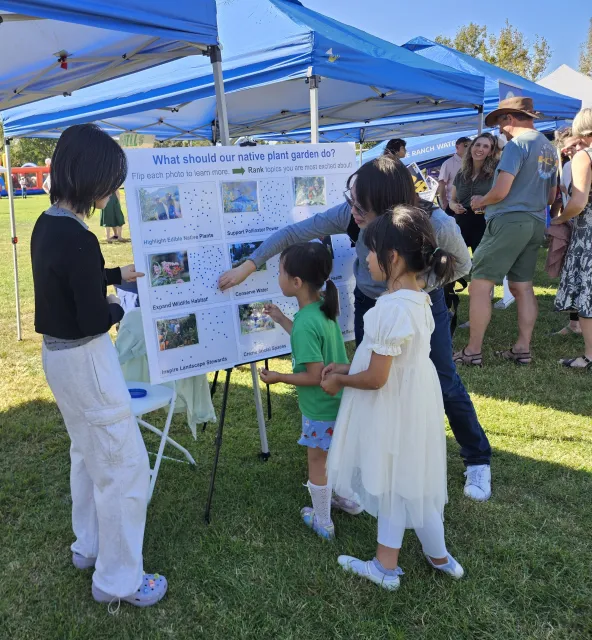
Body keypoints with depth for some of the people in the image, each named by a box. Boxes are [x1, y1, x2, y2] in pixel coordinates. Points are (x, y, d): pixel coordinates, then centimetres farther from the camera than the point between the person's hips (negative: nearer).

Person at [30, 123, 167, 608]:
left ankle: (89, 546, 42)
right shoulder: (78, 239, -26)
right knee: (126, 465, 2)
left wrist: (117, 274, 22)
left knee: (88, 455, 24)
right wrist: (119, 307, -2)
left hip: (58, 355, 10)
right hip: (86, 361, -10)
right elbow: (95, 320, -22)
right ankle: (119, 579, 16)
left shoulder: (46, 224, 3)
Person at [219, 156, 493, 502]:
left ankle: (478, 460, 28)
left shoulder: (439, 225, -35)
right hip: (370, 302, 2)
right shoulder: (350, 215, -31)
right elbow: (293, 233, -21)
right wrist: (248, 266, -20)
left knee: (445, 383, 5)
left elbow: (462, 265, -14)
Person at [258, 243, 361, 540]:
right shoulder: (323, 306, -5)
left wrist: (278, 377, -15)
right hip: (339, 401, 8)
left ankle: (322, 522, 31)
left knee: (317, 463, 13)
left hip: (320, 409, -8)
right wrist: (281, 320, 13)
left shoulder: (305, 323, -31)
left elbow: (315, 376, -27)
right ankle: (349, 499, 49)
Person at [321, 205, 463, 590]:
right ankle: (386, 565, 36)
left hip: (394, 410, -9)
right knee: (399, 484, 20)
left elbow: (376, 378, -24)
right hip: (411, 401, 9)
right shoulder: (418, 298, 1)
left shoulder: (392, 308, -28)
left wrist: (339, 380, -7)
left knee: (401, 488, 12)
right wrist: (350, 367, 9)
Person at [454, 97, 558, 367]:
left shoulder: (516, 144, -11)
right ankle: (522, 349, 14)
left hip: (509, 221, -9)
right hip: (535, 223, 9)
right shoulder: (549, 148, 17)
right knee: (522, 287, 12)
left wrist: (480, 202, 0)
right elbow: (550, 197, 22)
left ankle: (473, 351, -4)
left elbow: (500, 192, -18)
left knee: (480, 284, -6)